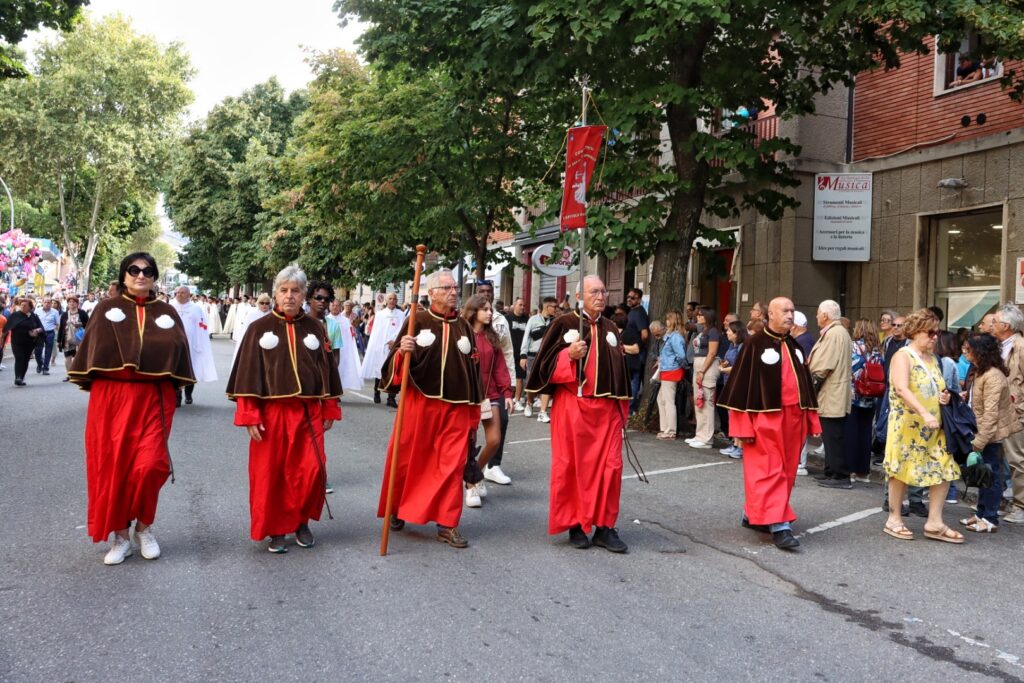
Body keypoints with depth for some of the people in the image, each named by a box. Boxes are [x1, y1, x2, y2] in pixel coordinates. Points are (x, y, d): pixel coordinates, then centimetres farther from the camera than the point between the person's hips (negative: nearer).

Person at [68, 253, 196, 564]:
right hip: (111, 397, 0)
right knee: (112, 466, 3)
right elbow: (90, 349, 5)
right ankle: (120, 535, 18)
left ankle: (144, 527, 13)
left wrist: (172, 391, 5)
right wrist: (88, 385, 1)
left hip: (154, 399, 0)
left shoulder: (167, 313, 8)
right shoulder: (106, 309, 4)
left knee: (149, 465, -11)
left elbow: (178, 354, 9)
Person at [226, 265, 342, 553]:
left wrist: (330, 410, 8)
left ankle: (302, 522, 19)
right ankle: (275, 530, 20)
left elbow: (328, 369, 10)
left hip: (308, 412, 2)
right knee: (269, 473, 4)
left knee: (312, 471, -4)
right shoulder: (259, 329, 0)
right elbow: (247, 373, -2)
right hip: (271, 413, -1)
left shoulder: (315, 328, 6)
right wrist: (249, 416, -9)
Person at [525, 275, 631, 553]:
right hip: (572, 405, -4)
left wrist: (623, 408, 14)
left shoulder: (611, 329, 12)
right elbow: (547, 365, -4)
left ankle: (604, 527, 9)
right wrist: (569, 355, -22)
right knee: (571, 466, 2)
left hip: (606, 407, 4)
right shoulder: (564, 324, -2)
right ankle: (575, 524, 14)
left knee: (610, 466, 0)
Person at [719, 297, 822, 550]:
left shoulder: (794, 346, 14)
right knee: (768, 471, -6)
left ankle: (754, 515, 25)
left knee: (785, 471, 12)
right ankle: (778, 525, -5)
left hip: (792, 418, 7)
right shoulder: (755, 344, -7)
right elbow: (742, 384, -10)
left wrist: (811, 420, 12)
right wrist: (744, 425, -15)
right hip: (765, 419, -7)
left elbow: (805, 383, 18)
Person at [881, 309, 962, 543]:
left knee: (944, 469, 3)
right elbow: (901, 388, -24)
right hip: (907, 425, -7)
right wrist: (924, 413, -33)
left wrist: (943, 397, 3)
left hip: (934, 427, 8)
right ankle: (894, 519, 13)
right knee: (902, 469, 1)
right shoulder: (903, 356, -9)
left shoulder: (932, 358, 14)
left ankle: (934, 522, 10)